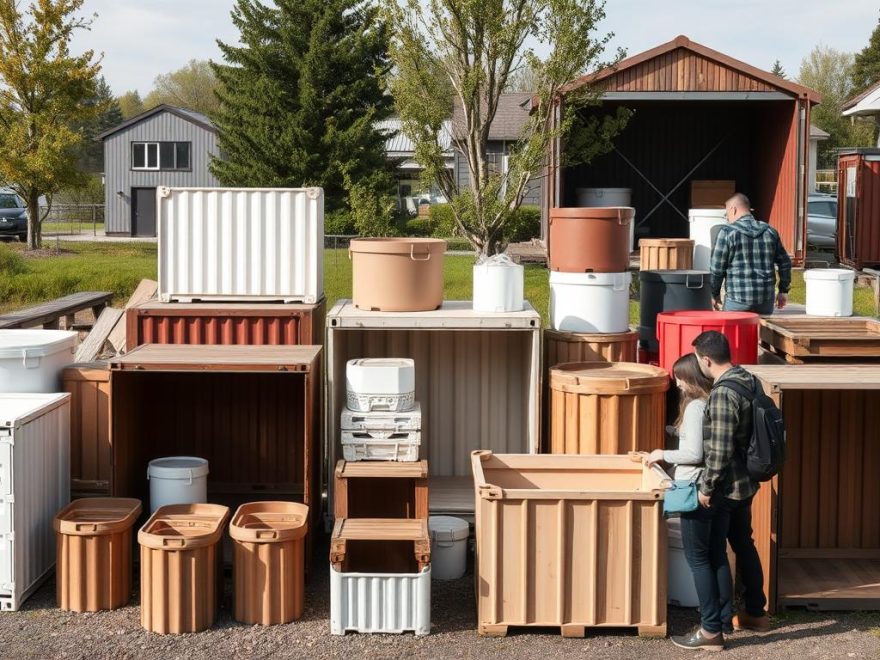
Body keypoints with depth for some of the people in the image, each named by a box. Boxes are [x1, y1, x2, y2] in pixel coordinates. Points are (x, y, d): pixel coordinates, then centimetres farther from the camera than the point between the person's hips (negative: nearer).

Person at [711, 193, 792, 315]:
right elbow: (785, 263, 12)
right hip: (766, 298, 4)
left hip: (737, 300, -4)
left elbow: (717, 268, -6)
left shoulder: (727, 232, -6)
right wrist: (783, 290, 21)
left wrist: (715, 294, 7)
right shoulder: (770, 231, 9)